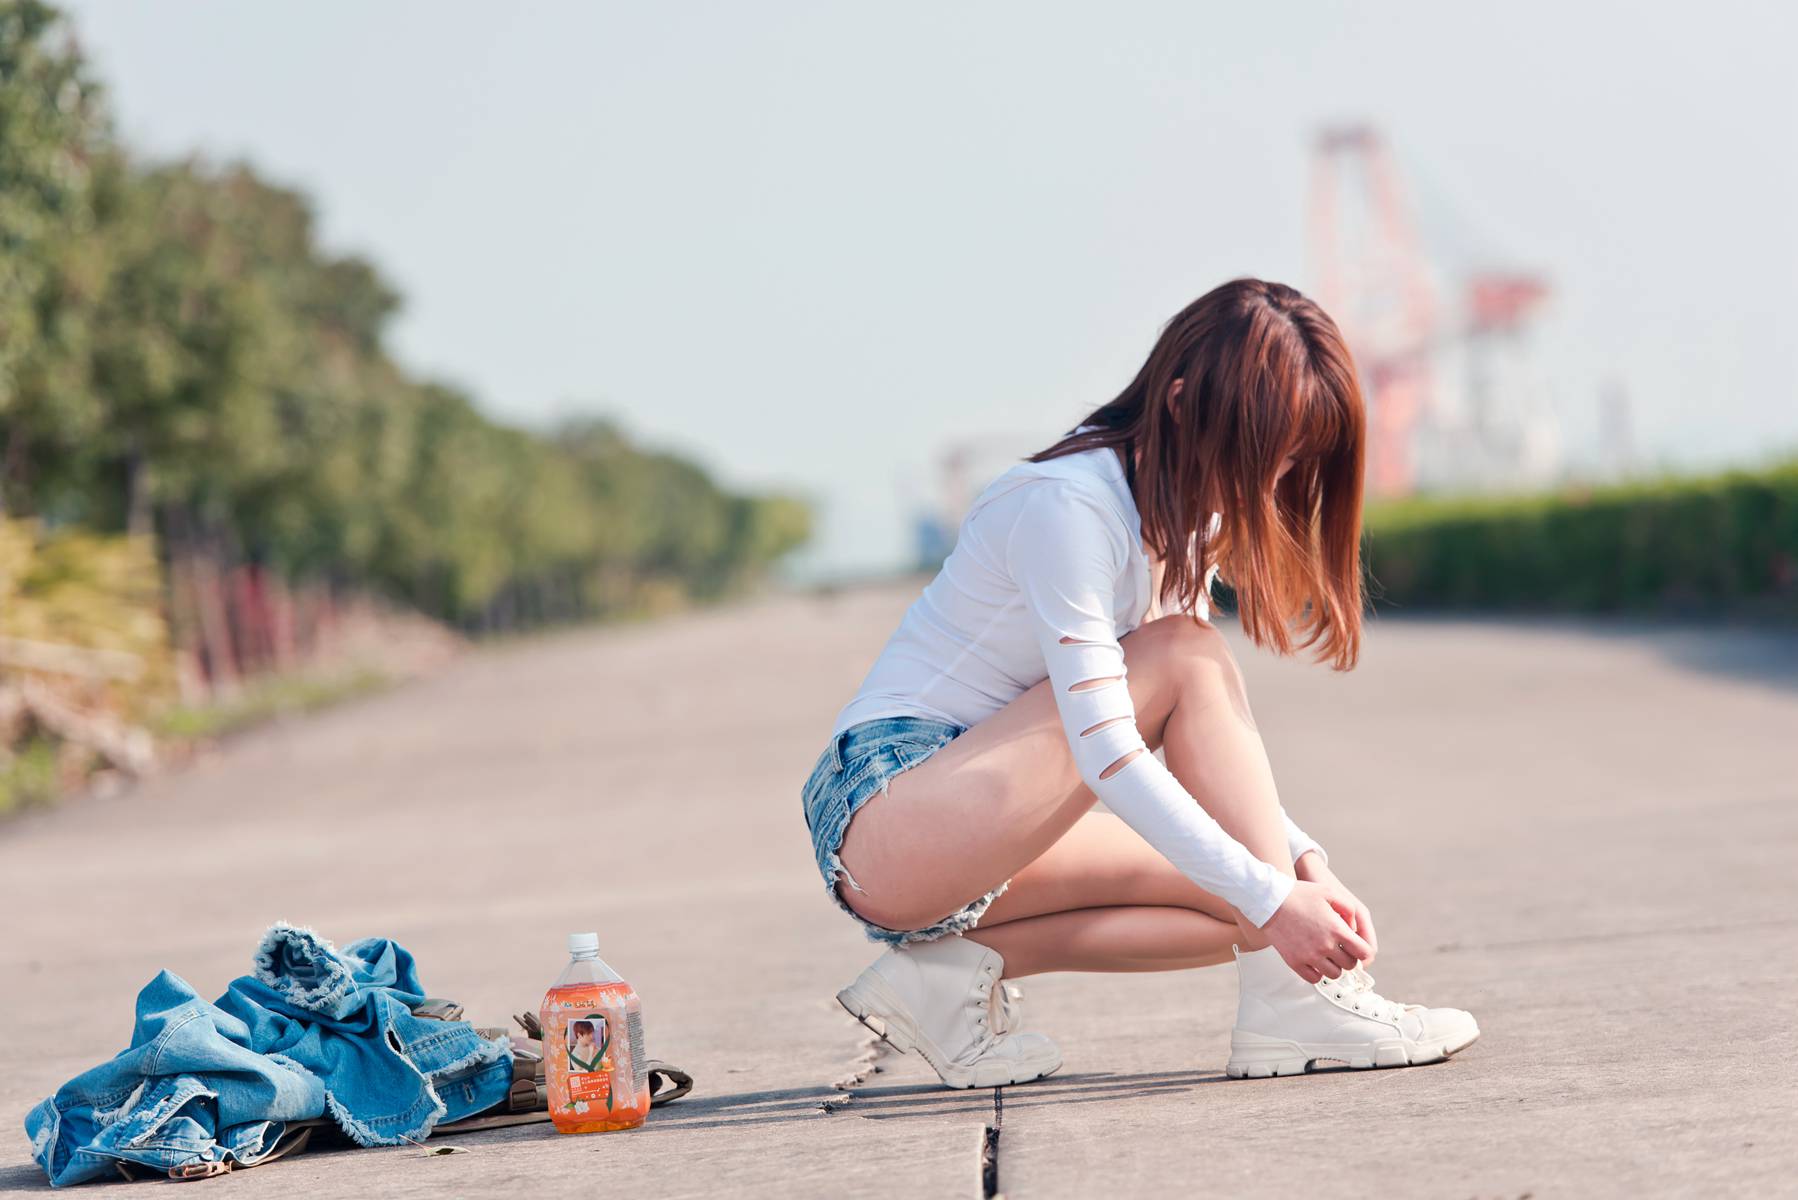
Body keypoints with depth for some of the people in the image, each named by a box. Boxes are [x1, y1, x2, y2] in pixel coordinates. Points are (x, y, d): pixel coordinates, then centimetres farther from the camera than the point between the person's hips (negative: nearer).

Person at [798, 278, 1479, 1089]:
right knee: (1185, 660, -21)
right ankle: (1288, 1004, -24)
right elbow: (1104, 752, -26)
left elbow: (1214, 751, 12)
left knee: (1246, 897, -2)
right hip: (884, 816, -9)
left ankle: (960, 966, -3)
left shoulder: (1181, 521, 9)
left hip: (969, 830, 9)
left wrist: (1302, 862, -4)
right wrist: (1271, 895, -29)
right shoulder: (1070, 505, -20)